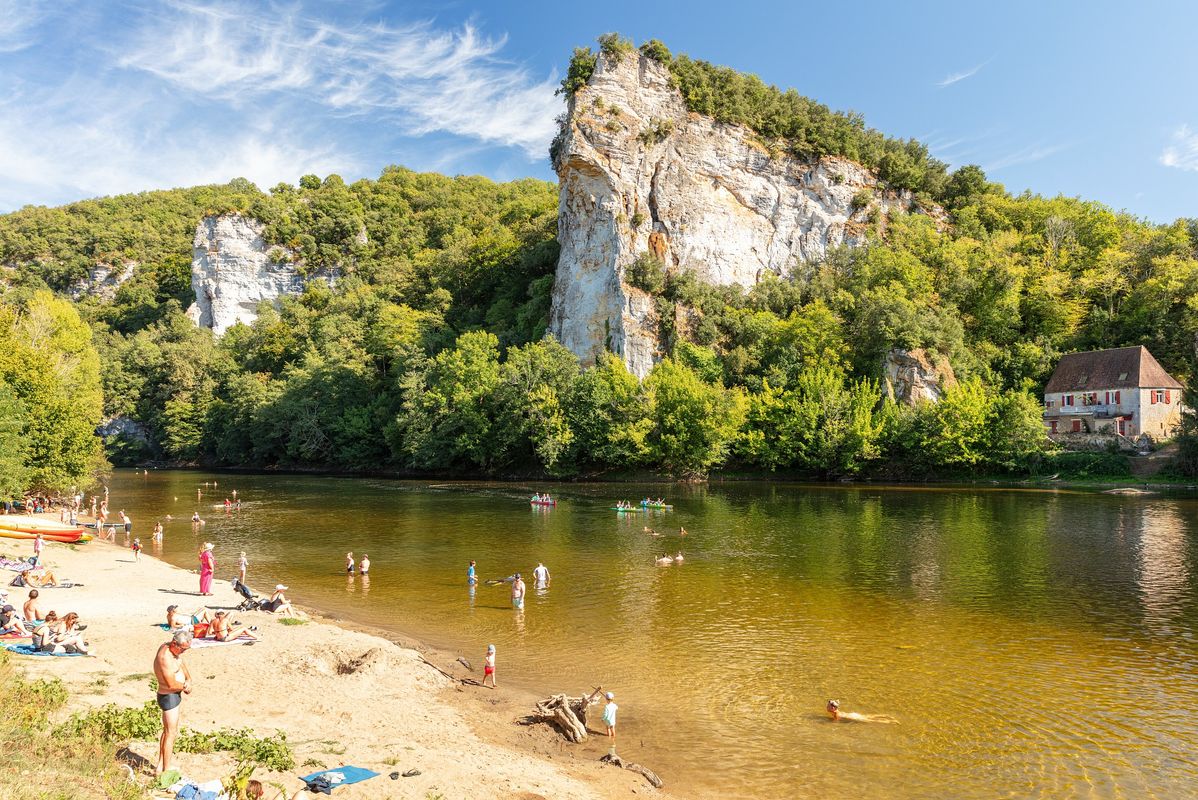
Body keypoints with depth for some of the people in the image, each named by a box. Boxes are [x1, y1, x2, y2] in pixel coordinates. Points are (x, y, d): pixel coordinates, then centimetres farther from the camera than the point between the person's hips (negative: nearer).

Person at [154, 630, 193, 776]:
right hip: (169, 697, -10)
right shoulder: (165, 657, -29)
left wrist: (188, 679, -4)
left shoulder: (170, 647, 0)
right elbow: (171, 684, -31)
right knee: (170, 734, -2)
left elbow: (182, 662, 12)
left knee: (168, 731, 20)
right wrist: (185, 686, -12)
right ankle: (166, 770, 5)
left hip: (175, 695, 10)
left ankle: (160, 766, 31)